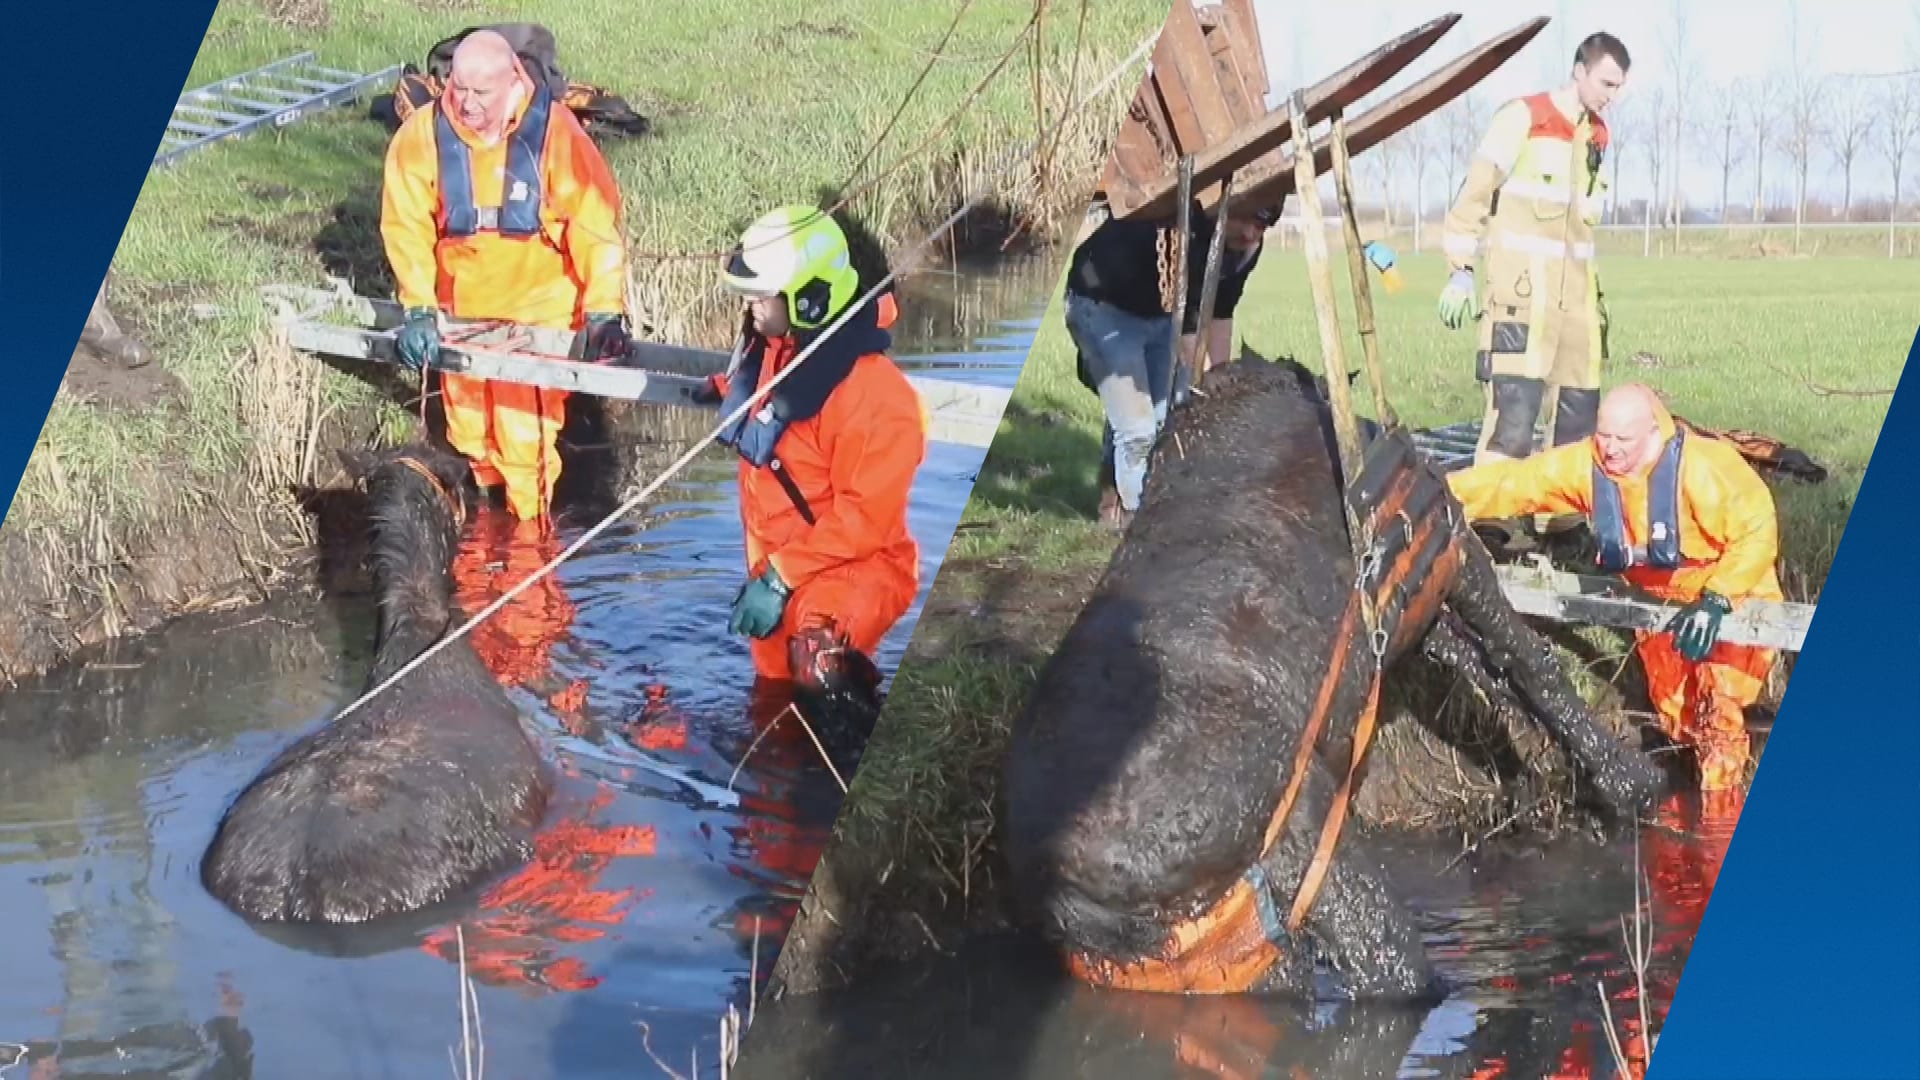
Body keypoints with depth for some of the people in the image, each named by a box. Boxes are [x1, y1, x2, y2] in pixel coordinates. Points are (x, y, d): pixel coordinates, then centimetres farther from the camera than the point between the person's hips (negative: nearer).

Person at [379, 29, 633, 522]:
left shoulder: (552, 129, -17)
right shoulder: (422, 134, -11)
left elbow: (596, 221, -17)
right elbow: (406, 226, -10)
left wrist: (604, 310, -21)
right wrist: (419, 308, -18)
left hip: (539, 308, -3)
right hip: (461, 309, 3)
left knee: (526, 434, -7)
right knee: (469, 428, 17)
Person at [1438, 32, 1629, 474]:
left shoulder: (1598, 135, 15)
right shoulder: (1522, 117, -6)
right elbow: (1476, 193, -7)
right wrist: (1461, 269, -10)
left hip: (1576, 293, 7)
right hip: (1522, 289, -7)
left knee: (1581, 413, 7)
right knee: (1515, 406, -16)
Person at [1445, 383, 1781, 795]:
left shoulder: (1705, 467, -31)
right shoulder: (1586, 466, -16)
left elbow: (1757, 530, -27)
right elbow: (1511, 482, -18)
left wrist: (1716, 600, -33)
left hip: (1734, 597, -5)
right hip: (1660, 604, 6)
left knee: (1718, 710, -15)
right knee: (1675, 714, 15)